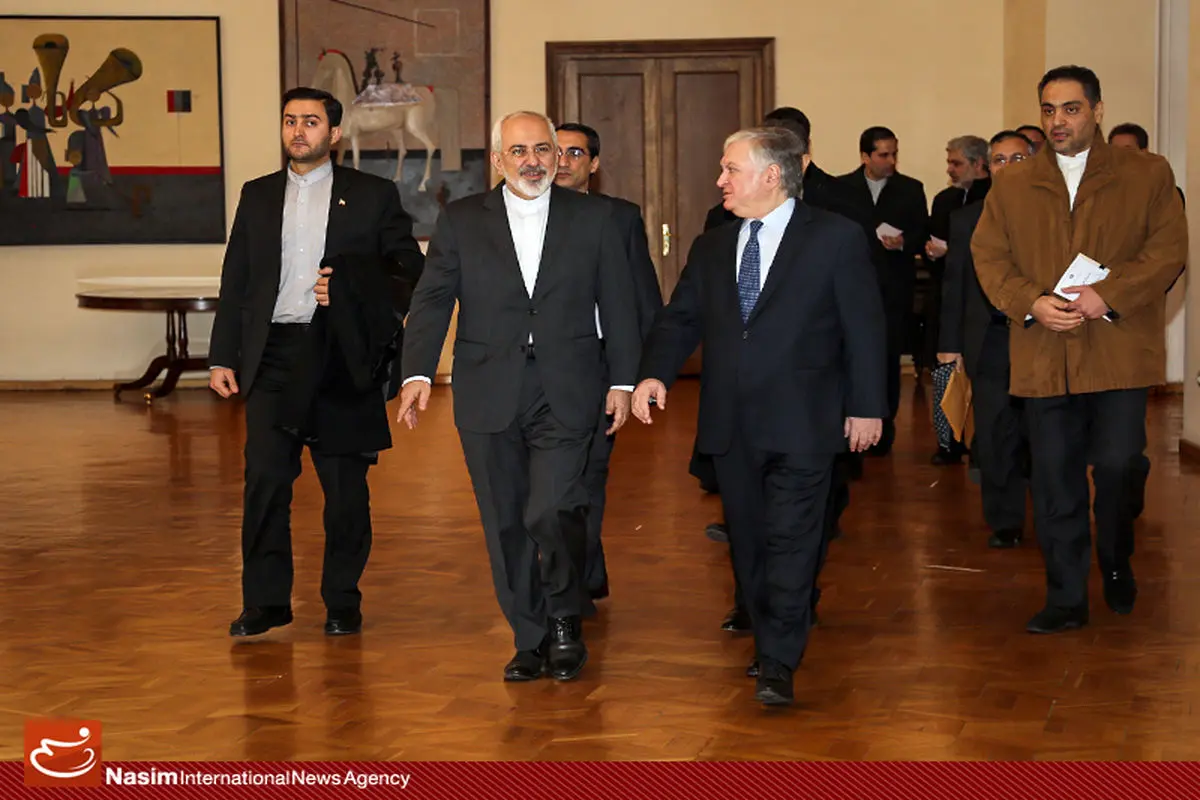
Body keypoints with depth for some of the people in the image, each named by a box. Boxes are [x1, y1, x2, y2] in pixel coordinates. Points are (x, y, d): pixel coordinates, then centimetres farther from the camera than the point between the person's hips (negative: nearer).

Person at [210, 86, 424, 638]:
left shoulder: (373, 196, 6)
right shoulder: (257, 196, 14)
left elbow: (410, 274, 5)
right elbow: (235, 281, 13)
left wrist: (351, 288, -11)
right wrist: (223, 357, 7)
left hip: (342, 357, -2)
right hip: (274, 356, 2)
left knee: (345, 486, 3)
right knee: (264, 479, -4)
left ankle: (343, 602, 15)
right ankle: (265, 601, 6)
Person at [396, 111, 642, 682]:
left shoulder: (594, 217, 7)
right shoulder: (461, 221, 6)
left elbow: (617, 304, 8)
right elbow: (431, 301, 1)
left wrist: (622, 379, 4)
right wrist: (417, 373, -12)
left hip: (565, 394, -2)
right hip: (489, 395, 2)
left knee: (551, 511, -16)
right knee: (506, 526, 6)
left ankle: (565, 619, 10)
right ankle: (530, 640, 21)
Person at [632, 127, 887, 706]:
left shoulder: (837, 238, -2)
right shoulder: (710, 249, 13)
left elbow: (864, 325, -2)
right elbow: (680, 320, 9)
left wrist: (866, 406, -5)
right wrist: (655, 373, -10)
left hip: (801, 423, -5)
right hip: (731, 425, 5)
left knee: (791, 543, -6)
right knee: (748, 543, 12)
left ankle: (778, 666, -2)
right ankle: (770, 645, 26)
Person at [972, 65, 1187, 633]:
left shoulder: (1147, 175, 6)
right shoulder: (1011, 186, 13)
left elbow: (1169, 249, -2)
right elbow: (988, 256, 7)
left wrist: (1107, 294, -16)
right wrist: (1032, 304, -11)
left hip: (1119, 350, -2)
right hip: (1044, 355, 2)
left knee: (1116, 466, -5)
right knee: (1055, 480, 4)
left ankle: (1116, 565, 25)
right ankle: (1065, 598, 15)